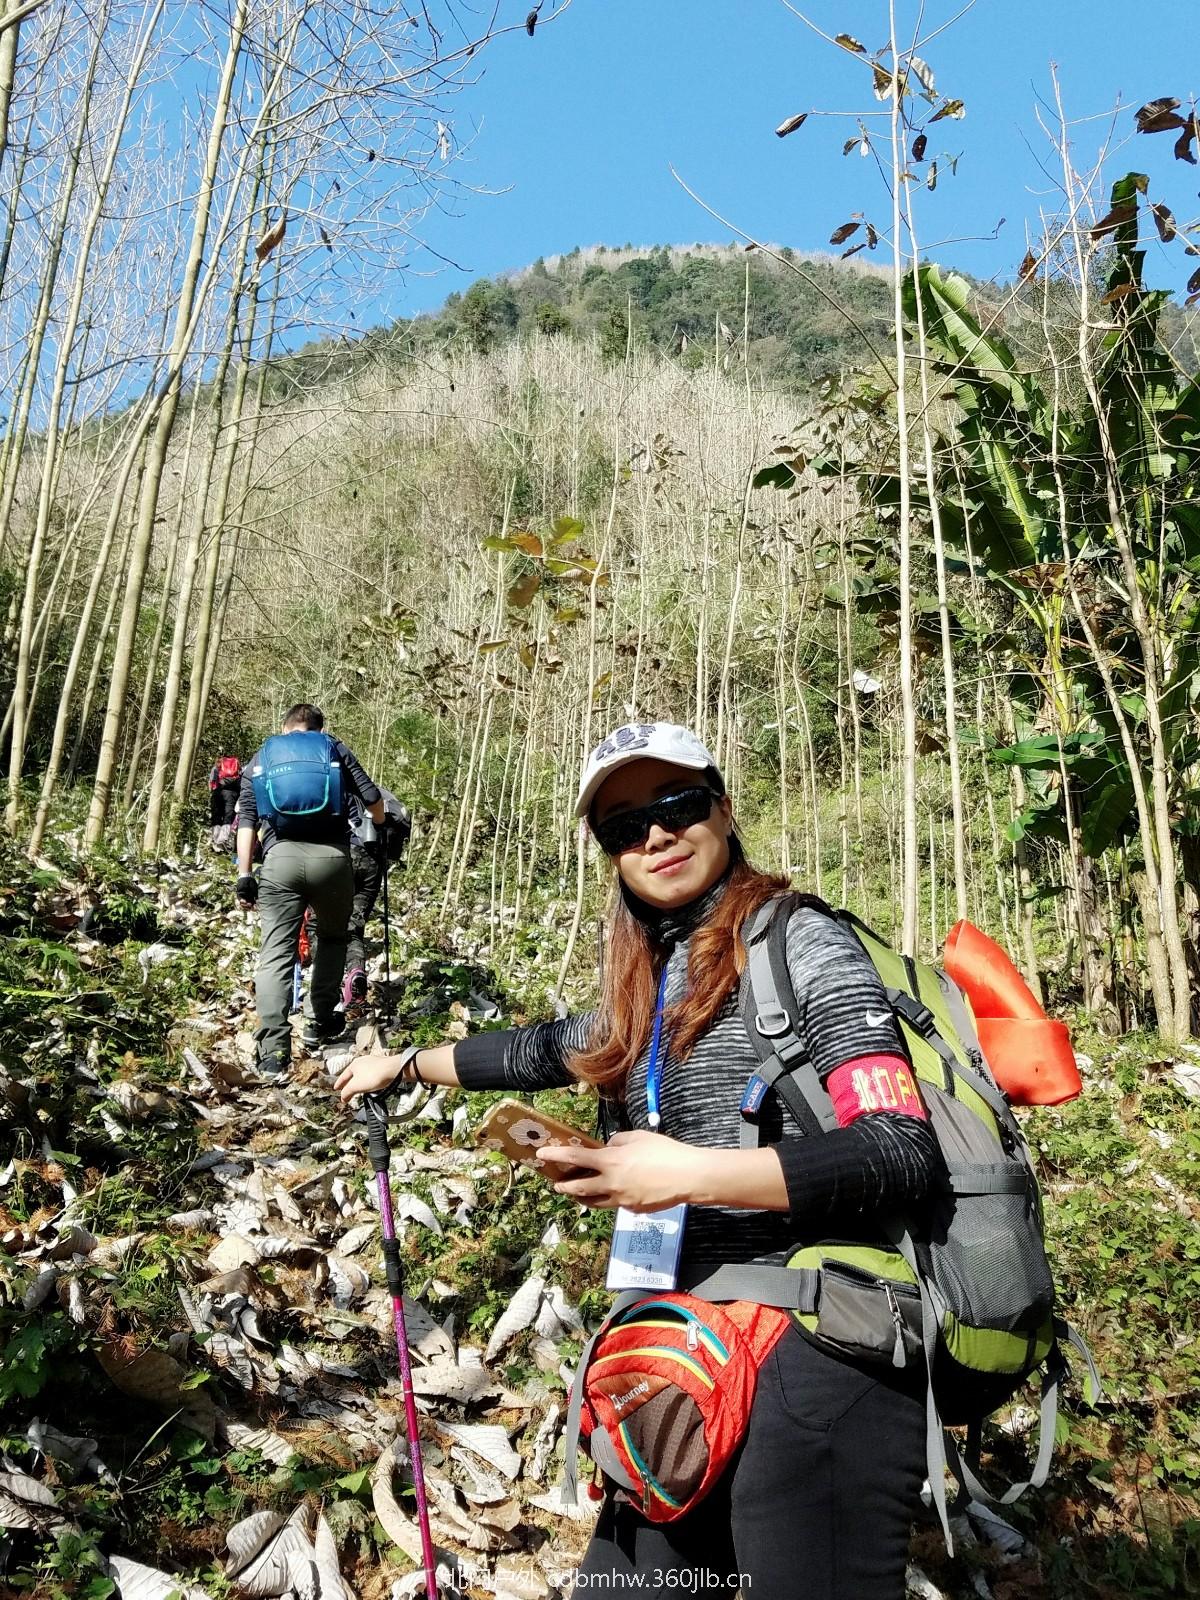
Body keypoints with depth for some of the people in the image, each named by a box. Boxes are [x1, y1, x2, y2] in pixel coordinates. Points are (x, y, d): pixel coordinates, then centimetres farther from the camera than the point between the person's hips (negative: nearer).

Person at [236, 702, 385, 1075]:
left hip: (281, 857, 0)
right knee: (332, 938, 23)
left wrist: (244, 876, 8)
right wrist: (379, 828, 33)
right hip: (330, 856, 0)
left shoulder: (262, 758, 21)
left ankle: (273, 1050, -11)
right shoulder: (335, 749, 17)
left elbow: (246, 819, 10)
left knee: (276, 952, 0)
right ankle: (318, 1024, 25)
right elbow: (372, 798, 10)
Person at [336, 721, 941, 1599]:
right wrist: (404, 1062, 41)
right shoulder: (650, 988, 12)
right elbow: (544, 1049, 31)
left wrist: (691, 1175, -23)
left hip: (820, 1357, -7)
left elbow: (906, 1151, -17)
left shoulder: (799, 942, -10)